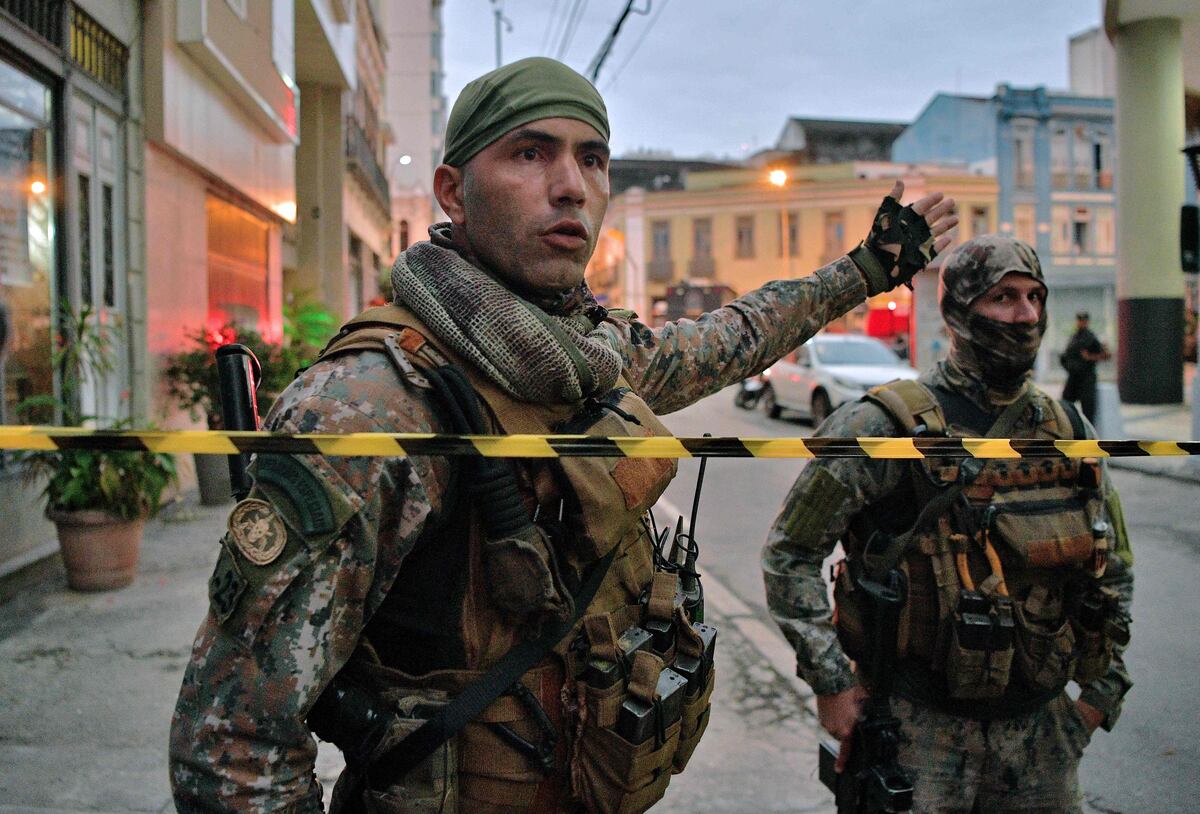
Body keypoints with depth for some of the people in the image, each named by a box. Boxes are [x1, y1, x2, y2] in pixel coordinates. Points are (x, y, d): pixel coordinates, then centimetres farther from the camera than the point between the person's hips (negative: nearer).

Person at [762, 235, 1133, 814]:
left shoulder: (1069, 434, 4)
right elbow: (790, 552, -12)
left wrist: (1101, 693, 13)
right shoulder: (889, 425, -14)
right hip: (923, 730, -5)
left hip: (1040, 730, 5)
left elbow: (1113, 572, 17)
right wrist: (832, 684, -13)